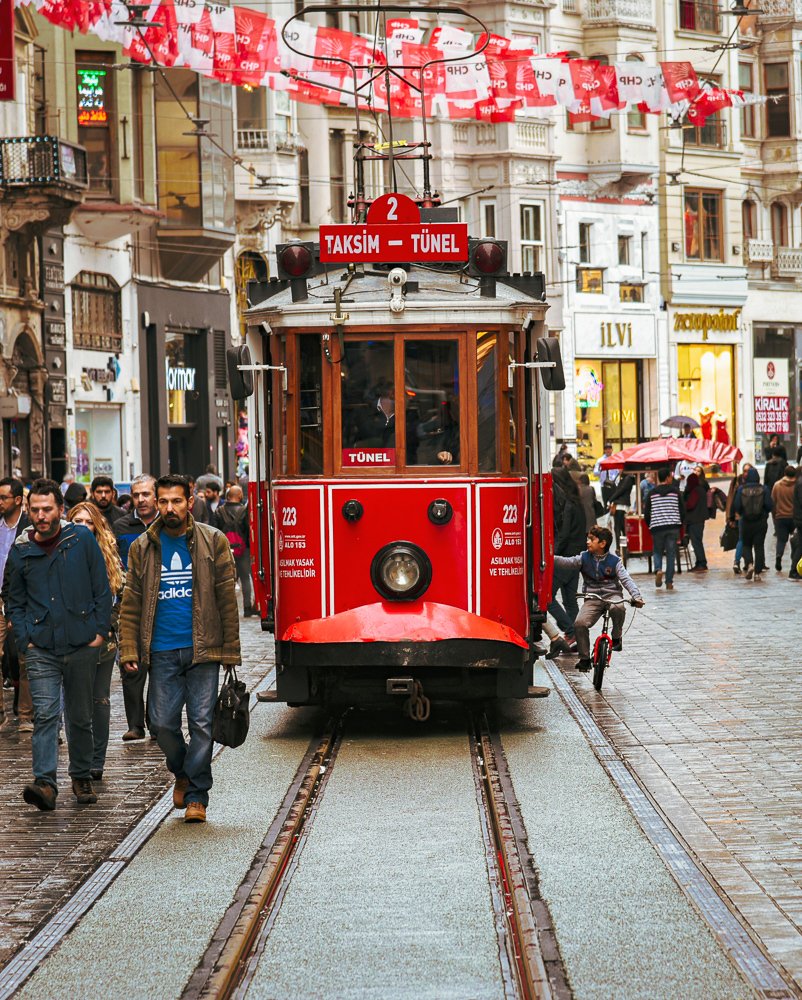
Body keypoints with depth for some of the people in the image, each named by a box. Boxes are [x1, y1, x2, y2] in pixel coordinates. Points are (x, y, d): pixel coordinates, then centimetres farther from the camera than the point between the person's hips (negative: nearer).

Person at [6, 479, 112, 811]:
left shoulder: (81, 539, -1)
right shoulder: (21, 550, 3)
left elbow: (102, 589, 4)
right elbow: (14, 602, 13)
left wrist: (100, 631, -1)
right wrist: (25, 640, 2)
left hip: (82, 646, 0)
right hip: (42, 650, 0)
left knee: (81, 717, 11)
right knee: (45, 714, -13)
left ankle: (82, 778, 26)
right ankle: (45, 783, -18)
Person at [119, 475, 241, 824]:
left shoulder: (213, 542, 1)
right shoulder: (142, 548, 6)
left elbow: (227, 599, 1)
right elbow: (131, 605, 8)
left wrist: (230, 650, -3)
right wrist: (129, 651, -2)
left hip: (202, 650, -2)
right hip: (162, 651, 2)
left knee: (201, 722, -3)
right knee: (163, 722, 2)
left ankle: (196, 795, 7)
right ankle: (182, 773, 30)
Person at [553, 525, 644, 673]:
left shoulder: (614, 561, 0)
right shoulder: (584, 558, 5)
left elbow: (626, 579, -9)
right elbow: (565, 562, -7)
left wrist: (636, 597, -25)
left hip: (612, 594, -2)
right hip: (592, 598, 2)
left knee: (617, 608, -38)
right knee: (580, 624, -23)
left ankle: (617, 637, -9)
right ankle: (584, 658, -5)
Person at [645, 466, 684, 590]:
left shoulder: (652, 493, 4)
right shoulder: (675, 491, 0)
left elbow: (646, 513, 5)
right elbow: (682, 510, 2)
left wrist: (650, 526, 18)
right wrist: (679, 524, 16)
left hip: (657, 527, 1)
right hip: (673, 527, -1)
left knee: (657, 551, 14)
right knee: (671, 554, 5)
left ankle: (658, 570, -15)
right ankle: (669, 582, 2)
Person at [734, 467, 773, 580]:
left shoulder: (741, 489, -6)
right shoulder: (763, 489, -6)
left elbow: (737, 507, -6)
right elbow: (769, 505, -8)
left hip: (746, 522, 0)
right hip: (761, 522, 0)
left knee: (746, 545, 15)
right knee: (759, 546, 6)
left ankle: (749, 564, -10)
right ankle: (757, 572, 2)